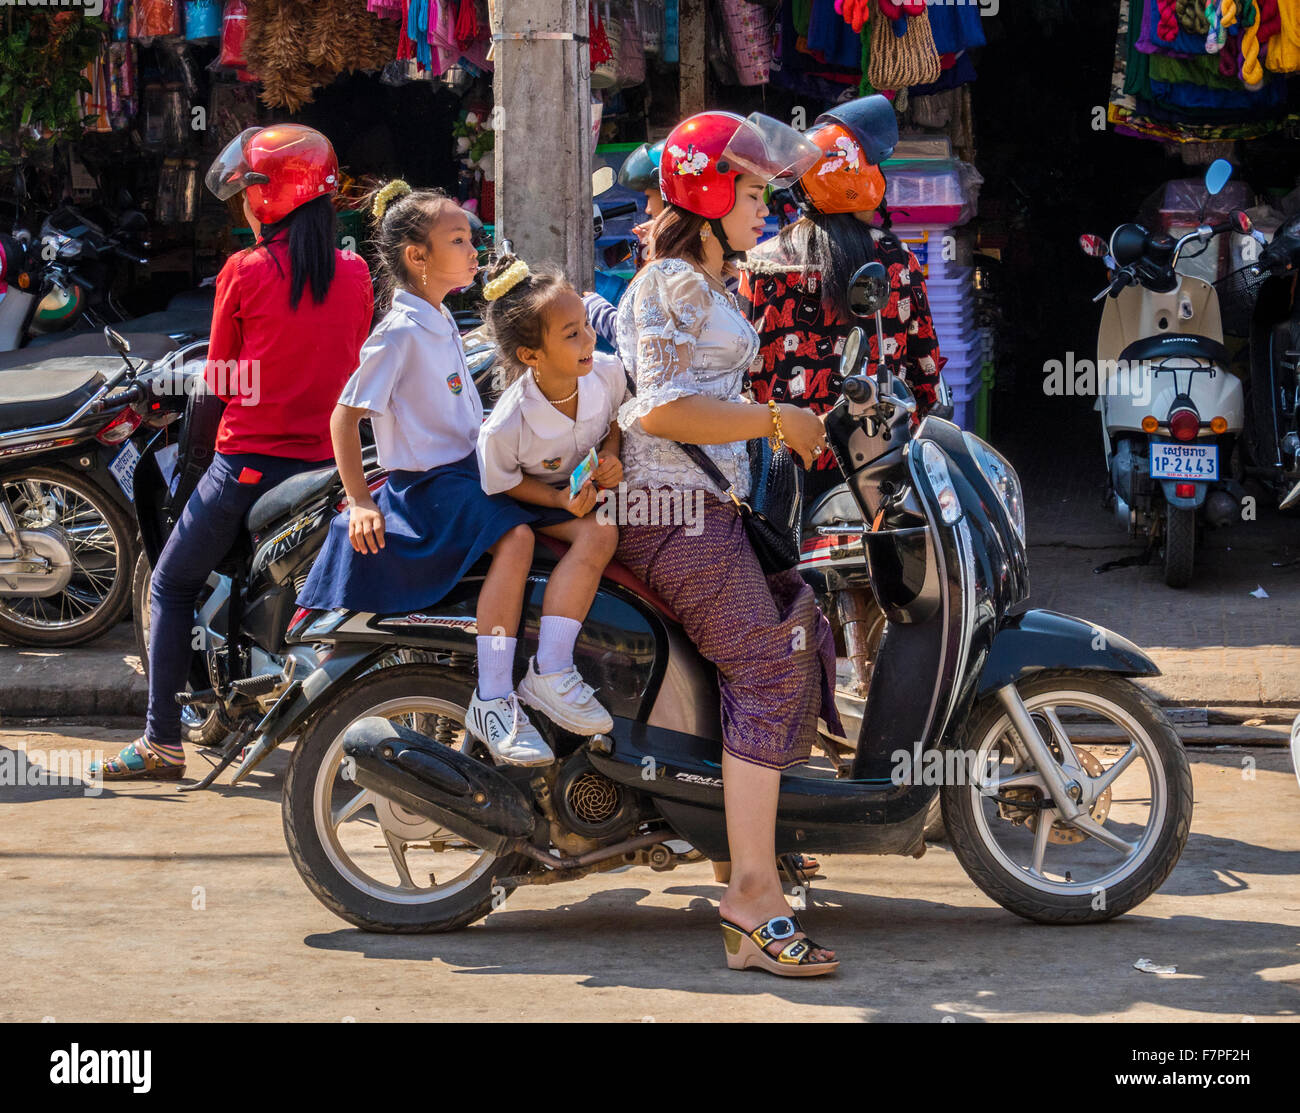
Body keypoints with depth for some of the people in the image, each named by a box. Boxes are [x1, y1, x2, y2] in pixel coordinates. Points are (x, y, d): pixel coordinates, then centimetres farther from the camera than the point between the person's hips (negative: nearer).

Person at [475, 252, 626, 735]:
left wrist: (610, 455, -16)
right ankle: (548, 674, -36)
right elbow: (500, 485, -17)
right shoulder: (507, 427, -34)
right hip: (525, 499, -7)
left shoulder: (607, 373, -19)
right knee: (598, 533, -31)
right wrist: (563, 500, -28)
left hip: (581, 482, 7)